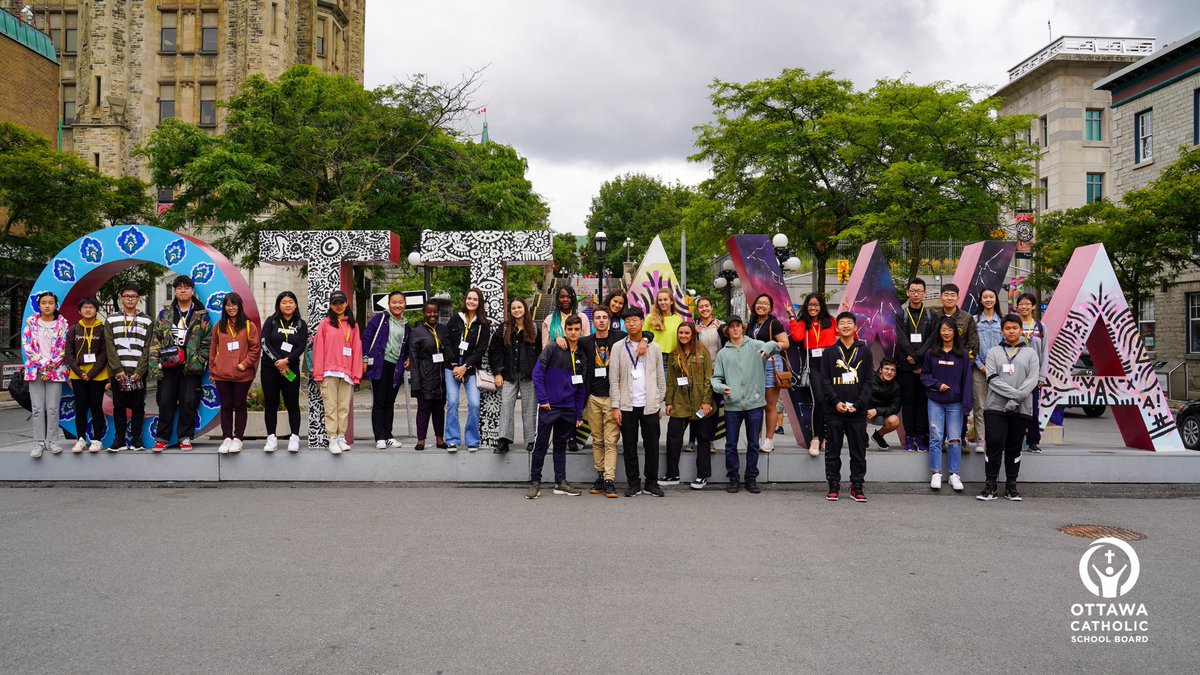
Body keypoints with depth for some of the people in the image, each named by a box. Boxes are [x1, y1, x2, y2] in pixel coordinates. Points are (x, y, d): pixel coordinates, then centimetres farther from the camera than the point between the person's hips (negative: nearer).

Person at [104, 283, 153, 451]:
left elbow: (147, 348, 0)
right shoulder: (111, 321, 8)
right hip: (118, 372, 0)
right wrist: (118, 369, -10)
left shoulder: (147, 321, 7)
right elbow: (110, 348, 0)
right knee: (119, 406, 4)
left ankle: (136, 439, 9)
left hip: (139, 372, 0)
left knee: (138, 406, 2)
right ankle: (119, 439, 9)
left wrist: (140, 371, -10)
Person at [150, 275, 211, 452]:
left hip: (191, 365, -1)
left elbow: (207, 341, 4)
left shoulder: (201, 315, 7)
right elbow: (155, 340, 7)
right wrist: (155, 364, -3)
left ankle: (185, 437, 9)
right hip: (168, 364, 1)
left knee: (188, 402, -2)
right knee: (165, 402, 2)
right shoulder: (165, 313, 11)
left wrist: (198, 360, -8)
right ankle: (161, 438, 11)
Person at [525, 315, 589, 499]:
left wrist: (579, 415, 9)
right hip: (549, 407, -4)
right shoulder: (553, 349, -5)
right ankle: (535, 482, 9)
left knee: (561, 446, 13)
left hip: (569, 409, 4)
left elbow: (582, 388, 12)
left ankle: (560, 483, 20)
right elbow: (537, 372, -10)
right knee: (541, 445, 1)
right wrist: (542, 399, -14)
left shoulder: (582, 356, 10)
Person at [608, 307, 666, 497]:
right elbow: (613, 379, 0)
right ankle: (634, 484, 13)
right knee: (629, 446, 4)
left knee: (652, 445, 3)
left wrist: (660, 404, 5)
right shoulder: (618, 347, 3)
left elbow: (660, 378, 9)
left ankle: (651, 483, 14)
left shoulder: (654, 348, 7)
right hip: (627, 405, -1)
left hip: (650, 405, 1)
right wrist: (615, 406, -6)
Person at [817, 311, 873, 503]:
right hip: (834, 411, 0)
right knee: (833, 451, 4)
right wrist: (835, 402, -11)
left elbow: (868, 381, 3)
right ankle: (834, 486, 13)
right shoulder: (830, 352, 7)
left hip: (858, 412, 0)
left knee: (859, 451, 5)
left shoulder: (864, 351, 7)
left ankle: (857, 487, 14)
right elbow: (824, 380, 2)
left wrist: (858, 404, -9)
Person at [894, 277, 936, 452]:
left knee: (923, 400, 1)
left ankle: (921, 435, 6)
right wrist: (913, 360, -13)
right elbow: (902, 340, -3)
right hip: (906, 366, -1)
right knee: (908, 400, 1)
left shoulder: (931, 316, 9)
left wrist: (917, 357, -13)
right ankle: (909, 435, 6)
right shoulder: (900, 315, 6)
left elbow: (932, 340, -1)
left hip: (925, 364, 1)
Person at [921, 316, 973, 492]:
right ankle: (936, 474, 7)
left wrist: (966, 403, -5)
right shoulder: (931, 353, 5)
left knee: (955, 439, 1)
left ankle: (954, 474, 9)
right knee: (936, 438, 0)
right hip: (935, 401, 1)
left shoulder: (962, 354, 3)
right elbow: (924, 374, 9)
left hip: (955, 403, 0)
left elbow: (966, 380, 1)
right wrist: (937, 385, -9)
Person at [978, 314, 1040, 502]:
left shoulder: (1030, 353, 9)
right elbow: (993, 379, -4)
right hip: (996, 407, -1)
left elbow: (1033, 379, -3)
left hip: (1021, 409, 1)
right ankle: (990, 485, -1)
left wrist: (1015, 400, -14)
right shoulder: (994, 352, 8)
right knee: (994, 445, -7)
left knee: (1014, 448, 7)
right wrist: (1014, 393, -16)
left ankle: (1011, 486, 15)